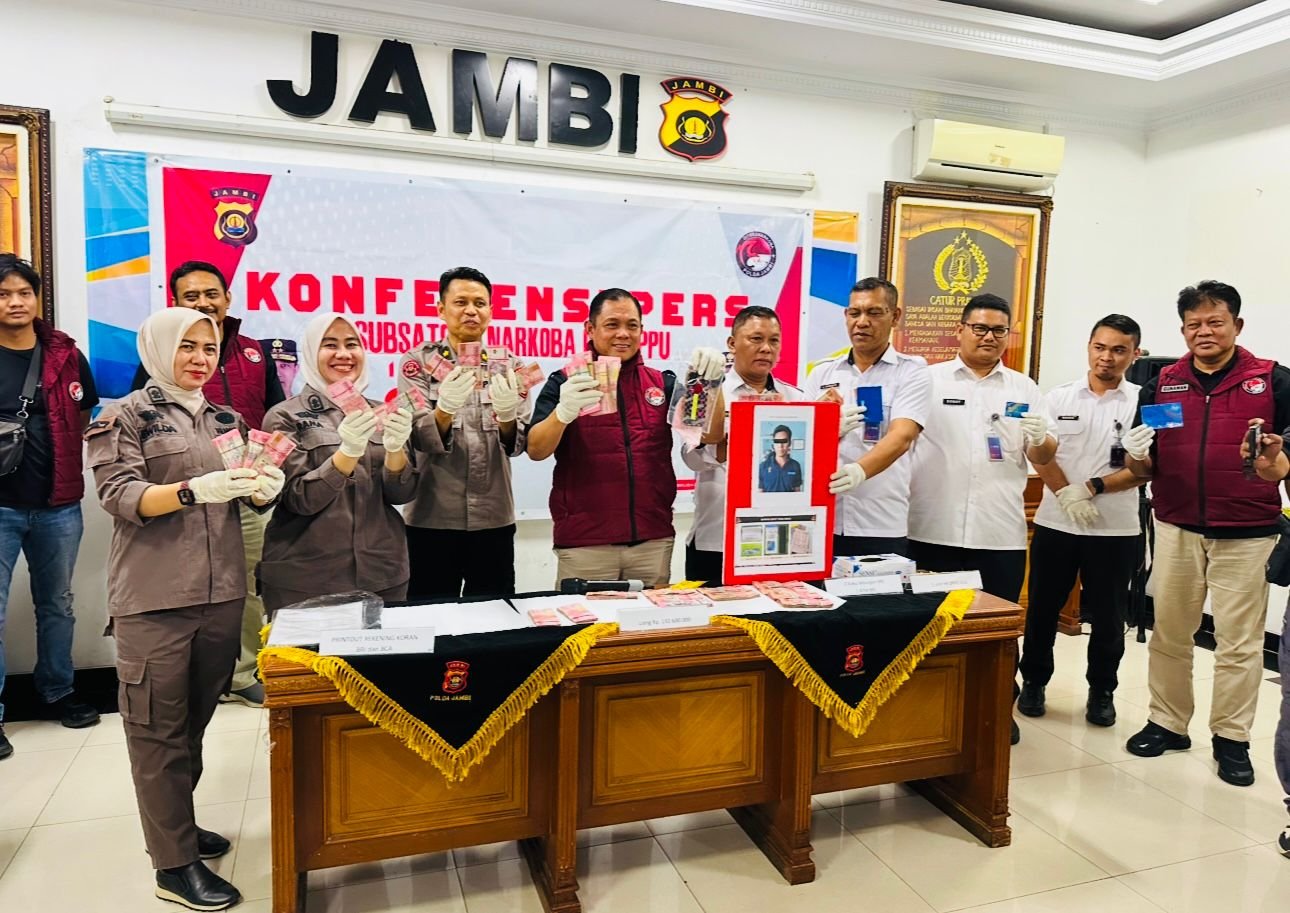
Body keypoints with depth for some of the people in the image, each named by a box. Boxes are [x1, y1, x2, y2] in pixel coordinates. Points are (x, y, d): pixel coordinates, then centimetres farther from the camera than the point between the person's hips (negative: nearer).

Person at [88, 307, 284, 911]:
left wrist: (266, 486, -13)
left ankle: (176, 826, 33)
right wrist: (195, 489, -29)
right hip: (154, 597, -5)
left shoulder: (226, 420, 13)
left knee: (197, 719, 15)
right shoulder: (126, 416, -1)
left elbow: (252, 498, 12)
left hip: (221, 591, 5)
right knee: (159, 728, 3)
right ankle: (174, 864, 11)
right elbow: (120, 496, -12)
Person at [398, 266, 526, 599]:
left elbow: (519, 443, -4)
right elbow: (419, 438, -10)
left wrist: (506, 414, -26)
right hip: (433, 519, -2)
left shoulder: (507, 364, 4)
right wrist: (445, 408, -31)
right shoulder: (419, 361, -1)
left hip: (494, 519, 2)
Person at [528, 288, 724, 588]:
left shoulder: (663, 383, 10)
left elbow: (711, 435, 2)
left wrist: (710, 381, -15)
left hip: (654, 541, 3)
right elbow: (536, 450, -9)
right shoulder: (565, 383, 1)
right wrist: (563, 412, -29)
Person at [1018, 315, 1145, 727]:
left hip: (1115, 529, -1)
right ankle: (1034, 681, 26)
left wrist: (1092, 487, -17)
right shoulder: (1058, 398, 4)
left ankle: (1102, 691, 26)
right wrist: (1066, 495, -15)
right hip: (1055, 523, 1)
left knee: (1108, 616, 9)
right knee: (1042, 608, 9)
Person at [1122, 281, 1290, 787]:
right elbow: (1145, 467, 9)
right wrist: (1138, 455, -12)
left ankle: (1231, 739, 21)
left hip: (1247, 534, -2)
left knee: (1239, 642, 7)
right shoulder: (1161, 385, 6)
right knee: (1168, 633, 11)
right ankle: (1167, 723, 25)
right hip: (1176, 529, 3)